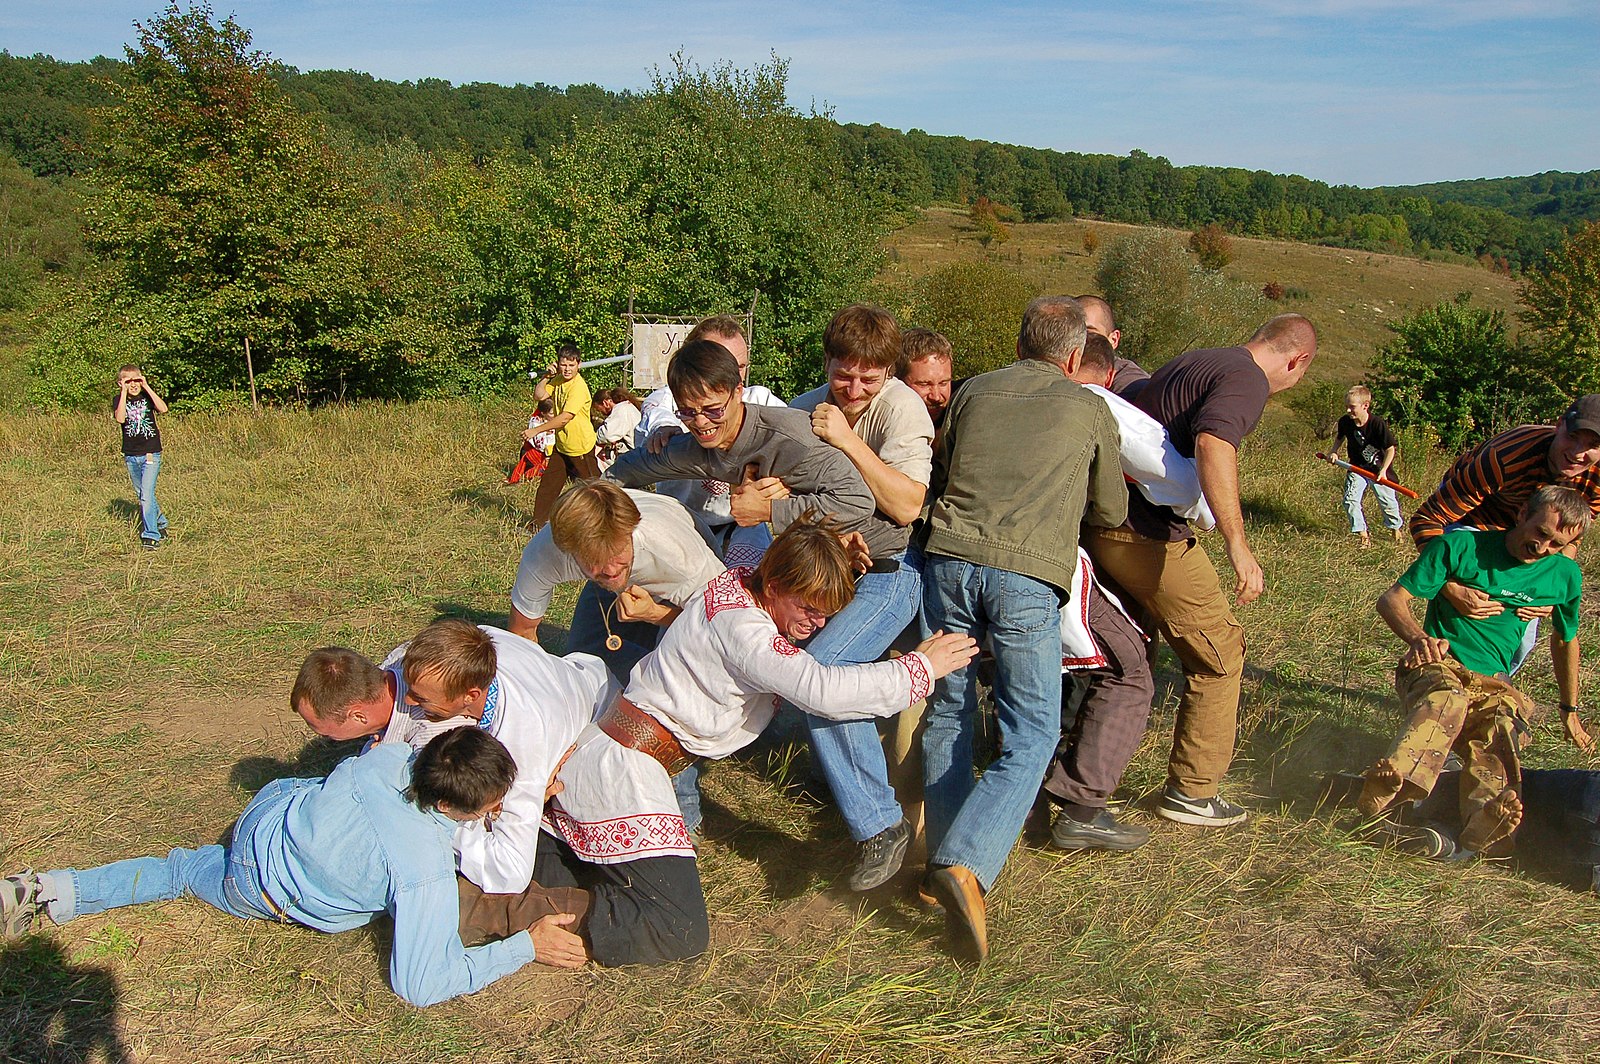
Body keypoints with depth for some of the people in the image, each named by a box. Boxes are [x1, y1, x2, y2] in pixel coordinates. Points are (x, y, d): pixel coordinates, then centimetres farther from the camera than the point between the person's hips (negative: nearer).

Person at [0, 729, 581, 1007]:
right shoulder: (426, 871, -40)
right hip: (264, 890, -3)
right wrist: (527, 945, -28)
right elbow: (421, 983, -33)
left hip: (272, 807, 3)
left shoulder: (391, 755, -26)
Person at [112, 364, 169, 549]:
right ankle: (160, 523, 34)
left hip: (151, 453, -3)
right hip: (131, 455, 3)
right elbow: (120, 418, -18)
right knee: (142, 495, 15)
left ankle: (151, 535, -12)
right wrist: (124, 393, -18)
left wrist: (147, 387, -18)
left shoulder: (147, 396, 0)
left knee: (147, 494, -13)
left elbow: (163, 409, -21)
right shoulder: (119, 400, 2)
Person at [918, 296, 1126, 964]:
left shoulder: (972, 391, 18)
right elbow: (1111, 513, 24)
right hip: (1030, 575, -3)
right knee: (1031, 735, 1)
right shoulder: (1090, 412, 13)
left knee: (947, 713, 16)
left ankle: (946, 861, 18)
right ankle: (966, 864, -17)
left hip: (950, 557, 3)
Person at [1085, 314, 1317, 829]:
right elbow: (1213, 444, -31)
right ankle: (1192, 791, 12)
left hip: (1106, 523, 9)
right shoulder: (1248, 379, -11)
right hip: (1150, 534, -9)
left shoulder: (1194, 362, 17)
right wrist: (1238, 545, -34)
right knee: (1220, 653, 5)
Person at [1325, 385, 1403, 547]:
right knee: (1350, 499, -11)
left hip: (1378, 469, -3)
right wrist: (1333, 451, -6)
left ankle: (1396, 527, 37)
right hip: (1357, 467, 3)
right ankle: (1363, 534, 4)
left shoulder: (1378, 424, -25)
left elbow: (1390, 448, -17)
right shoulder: (1345, 422, -12)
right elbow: (1339, 438, 11)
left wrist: (1383, 470, -25)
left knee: (1388, 501, 8)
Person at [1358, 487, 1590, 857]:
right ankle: (1391, 786, -68)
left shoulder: (1565, 575, 11)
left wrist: (1570, 711, 33)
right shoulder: (1461, 545, -1)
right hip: (1435, 664, -3)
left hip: (1490, 680, 3)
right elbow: (1391, 599, -5)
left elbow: (1566, 640, 28)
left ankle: (1486, 824, -64)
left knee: (1504, 717, -36)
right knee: (1447, 699, -41)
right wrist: (1419, 638, -25)